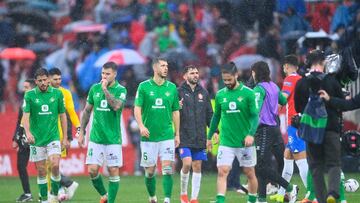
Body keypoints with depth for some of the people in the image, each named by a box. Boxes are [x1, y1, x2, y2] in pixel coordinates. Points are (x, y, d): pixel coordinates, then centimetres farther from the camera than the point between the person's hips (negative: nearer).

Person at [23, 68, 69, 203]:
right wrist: (28, 132, -29)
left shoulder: (57, 94, 2)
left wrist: (65, 138, 7)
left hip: (53, 137, 0)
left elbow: (62, 116, 8)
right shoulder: (30, 95, -2)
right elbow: (26, 116, -10)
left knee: (55, 165, -16)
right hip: (36, 139, 0)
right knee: (41, 171, 3)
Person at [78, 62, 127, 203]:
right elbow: (87, 111, 15)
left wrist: (105, 89, -19)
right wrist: (81, 132, 12)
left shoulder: (120, 90, -4)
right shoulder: (94, 88, 7)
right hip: (95, 137, 3)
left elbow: (116, 106, -23)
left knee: (113, 171, -3)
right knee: (92, 170, -3)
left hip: (113, 138, -3)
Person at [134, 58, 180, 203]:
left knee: (167, 169, -12)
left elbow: (175, 112, 12)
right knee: (150, 171, 5)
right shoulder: (144, 86, 0)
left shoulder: (171, 87, 7)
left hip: (167, 135, 1)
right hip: (149, 136, -1)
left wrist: (177, 134, 10)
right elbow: (137, 108, -3)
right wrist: (141, 125, -20)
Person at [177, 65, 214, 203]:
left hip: (200, 138, 4)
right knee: (187, 163, -15)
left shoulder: (203, 93, 11)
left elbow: (209, 114, 15)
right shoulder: (179, 92, -2)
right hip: (184, 137, -4)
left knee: (197, 167, 4)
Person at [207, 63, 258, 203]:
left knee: (250, 173, 9)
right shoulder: (220, 95, 5)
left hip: (245, 142, -2)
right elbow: (216, 117, 16)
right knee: (222, 171, -12)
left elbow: (255, 116, -9)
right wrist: (210, 137, 20)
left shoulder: (248, 93, -6)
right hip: (226, 142, 2)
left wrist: (251, 134, -24)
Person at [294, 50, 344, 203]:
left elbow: (298, 108, 5)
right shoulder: (332, 81, -4)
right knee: (333, 164, 3)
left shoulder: (301, 83, -2)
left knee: (316, 167, 10)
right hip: (331, 128, -1)